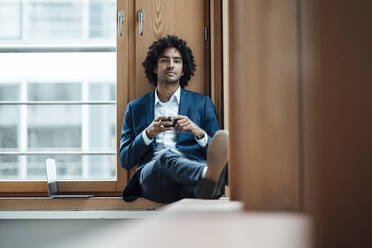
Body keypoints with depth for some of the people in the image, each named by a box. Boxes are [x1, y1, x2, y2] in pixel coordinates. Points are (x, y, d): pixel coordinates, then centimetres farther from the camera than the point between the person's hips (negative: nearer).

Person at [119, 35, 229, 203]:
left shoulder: (202, 103, 22)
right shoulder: (135, 108, 24)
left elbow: (218, 153, 15)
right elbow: (125, 160, 16)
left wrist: (198, 132, -6)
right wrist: (148, 133, -2)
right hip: (152, 176, -1)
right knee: (167, 154, -39)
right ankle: (210, 176, -68)